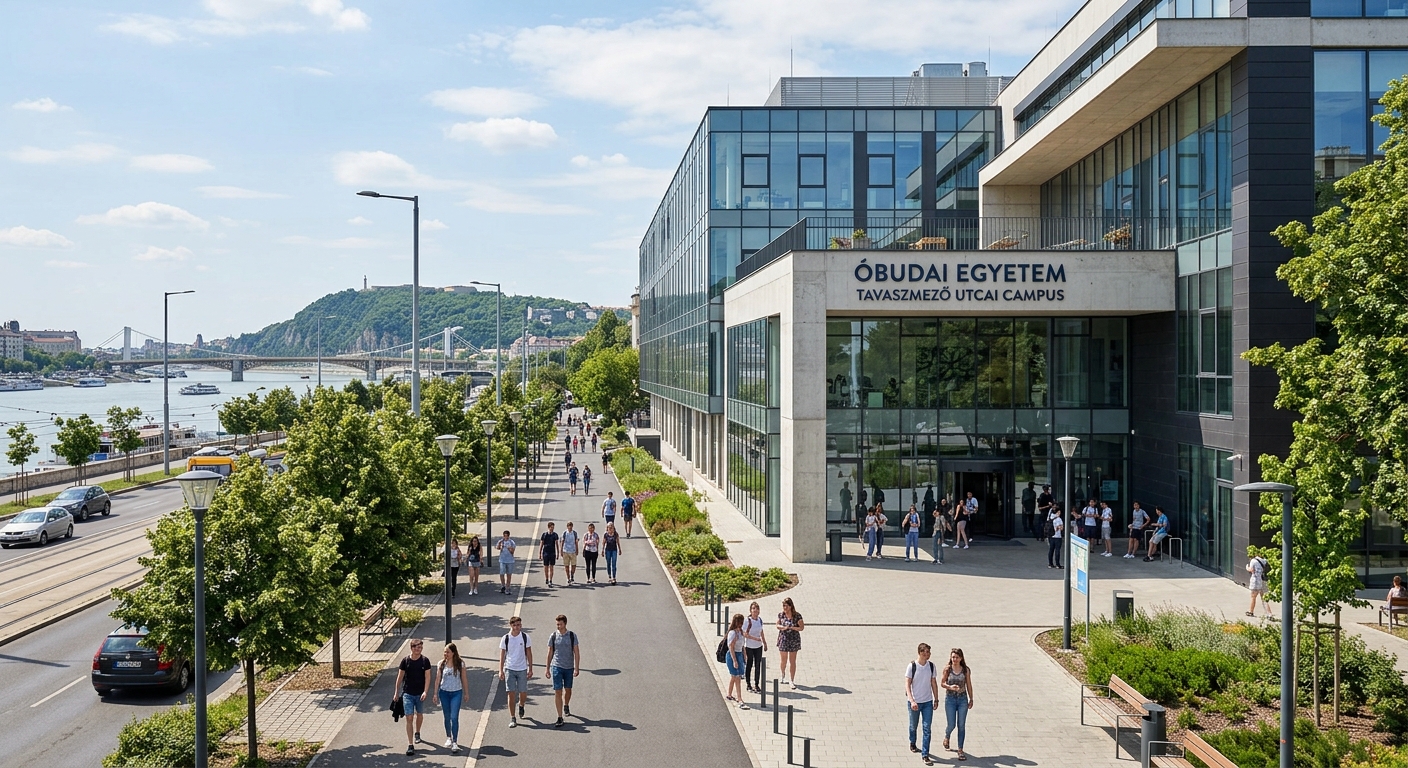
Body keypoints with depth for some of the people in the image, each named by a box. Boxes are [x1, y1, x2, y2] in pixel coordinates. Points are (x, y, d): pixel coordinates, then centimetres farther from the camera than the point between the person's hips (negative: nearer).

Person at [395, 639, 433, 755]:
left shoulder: (425, 661, -5)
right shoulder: (405, 661, -4)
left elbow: (427, 677, -7)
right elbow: (400, 677, 3)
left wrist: (425, 692, -18)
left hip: (420, 693, 1)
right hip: (407, 693, -1)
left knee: (419, 714, 20)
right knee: (409, 718, -8)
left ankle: (417, 733, 48)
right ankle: (410, 745, -9)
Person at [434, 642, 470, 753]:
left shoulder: (460, 663, -5)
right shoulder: (441, 664, -1)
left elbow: (464, 679, 2)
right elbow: (438, 679, 4)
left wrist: (466, 693, 5)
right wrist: (435, 694, 3)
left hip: (456, 693, -2)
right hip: (444, 692, 2)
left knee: (454, 718, -9)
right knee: (447, 717, 12)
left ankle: (455, 742, -6)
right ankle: (448, 738, 30)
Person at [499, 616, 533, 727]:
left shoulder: (525, 637, -1)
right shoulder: (505, 638, -2)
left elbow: (529, 654, 5)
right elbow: (502, 655, 2)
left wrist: (530, 669, 3)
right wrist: (501, 671, -4)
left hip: (522, 669, 1)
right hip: (509, 669, -1)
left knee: (523, 693, 3)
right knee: (511, 694, -4)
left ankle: (521, 705, 38)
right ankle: (512, 719, 3)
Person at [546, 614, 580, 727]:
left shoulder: (572, 635, -3)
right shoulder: (553, 636, -2)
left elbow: (576, 653, -2)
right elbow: (550, 653, 6)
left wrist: (577, 668, -7)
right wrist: (547, 668, 8)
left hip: (569, 667, 1)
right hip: (557, 667, -1)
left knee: (568, 690, 16)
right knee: (557, 692, -8)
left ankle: (566, 706, 46)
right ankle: (559, 718, -7)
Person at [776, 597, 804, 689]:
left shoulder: (797, 616, -10)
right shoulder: (781, 615, -2)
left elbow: (802, 627, -9)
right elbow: (777, 625, 8)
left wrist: (791, 627, -20)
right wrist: (783, 627, -13)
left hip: (794, 640, -2)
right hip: (783, 639, 2)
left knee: (792, 661, 3)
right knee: (784, 661, 9)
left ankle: (792, 681, 12)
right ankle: (783, 674, 38)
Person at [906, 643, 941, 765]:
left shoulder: (931, 665, -1)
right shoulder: (912, 666, -13)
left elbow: (934, 683, 8)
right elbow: (907, 684, -14)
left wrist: (936, 700, 9)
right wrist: (912, 701, -24)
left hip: (928, 702, 2)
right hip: (915, 702, -2)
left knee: (927, 729, -4)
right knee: (913, 726, 17)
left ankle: (925, 755, 0)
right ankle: (912, 743, 46)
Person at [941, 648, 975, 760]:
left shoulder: (966, 670, -3)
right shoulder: (947, 669, -6)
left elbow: (969, 685, 6)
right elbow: (942, 683, 1)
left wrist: (971, 699, 9)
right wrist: (950, 687, -18)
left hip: (963, 699, 1)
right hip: (950, 699, -1)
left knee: (961, 725, 2)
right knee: (951, 725, 2)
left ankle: (960, 750, 10)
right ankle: (946, 737, 37)